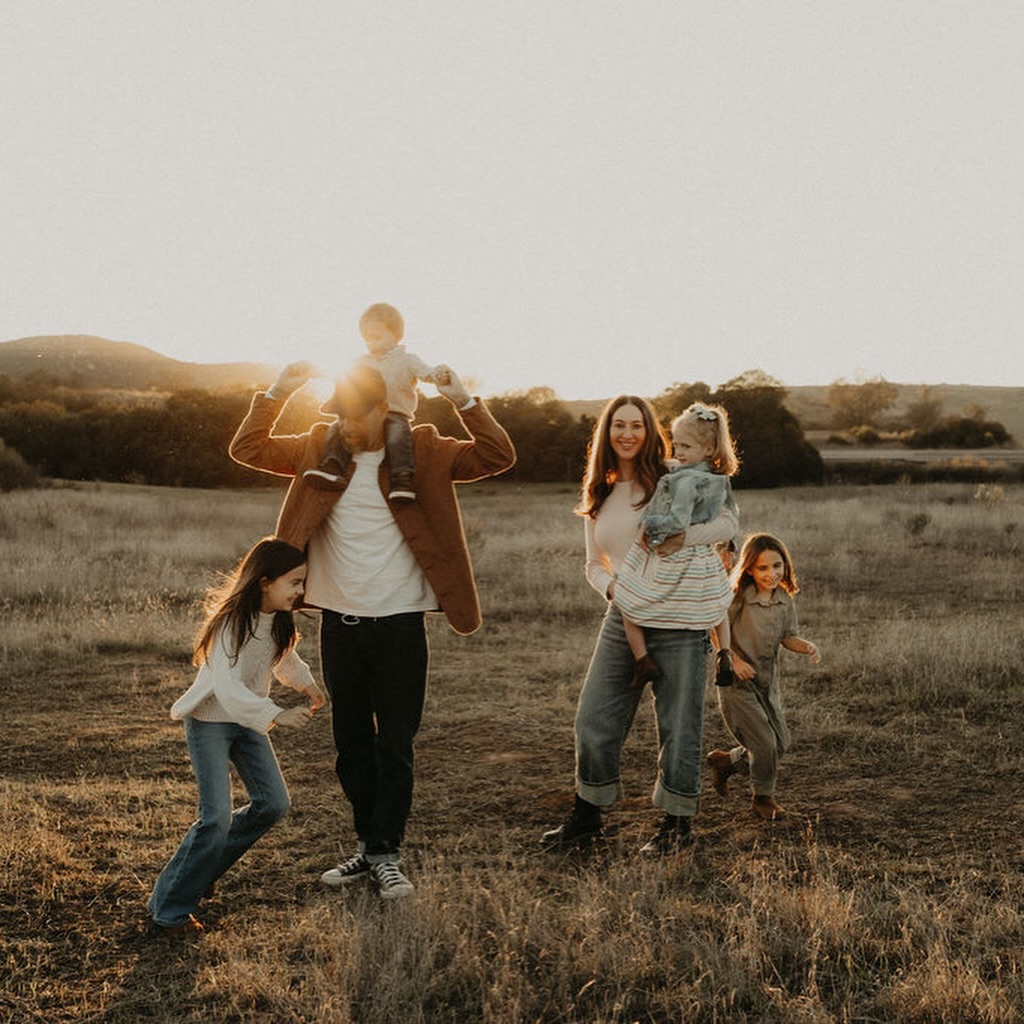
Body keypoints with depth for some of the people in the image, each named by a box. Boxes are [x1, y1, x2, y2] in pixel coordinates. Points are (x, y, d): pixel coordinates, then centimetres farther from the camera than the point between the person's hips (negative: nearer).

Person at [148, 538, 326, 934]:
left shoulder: (278, 619, -3)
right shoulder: (233, 622, -27)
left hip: (247, 719, 8)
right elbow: (228, 688, -37)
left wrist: (307, 683, 7)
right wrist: (276, 715, -44)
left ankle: (202, 867, 23)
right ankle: (169, 907, 0)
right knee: (216, 816, -15)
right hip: (210, 720, -8)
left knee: (274, 803, 4)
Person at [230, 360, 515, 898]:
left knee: (394, 745, 1)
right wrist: (275, 394, -3)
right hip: (339, 621, 3)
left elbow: (498, 456, -5)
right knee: (351, 743, 13)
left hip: (399, 622, -3)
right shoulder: (318, 448, 6)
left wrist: (465, 402, -16)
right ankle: (368, 845, 25)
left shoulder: (422, 451, -1)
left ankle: (387, 854, 11)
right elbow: (247, 449, 8)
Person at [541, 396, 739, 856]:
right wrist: (610, 587, -5)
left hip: (677, 618, -5)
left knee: (678, 726, 3)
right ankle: (586, 816, 25)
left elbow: (727, 522, -10)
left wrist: (685, 536, -28)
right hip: (622, 619, 5)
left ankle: (677, 822, 20)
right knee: (594, 719, 7)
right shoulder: (598, 498, 12)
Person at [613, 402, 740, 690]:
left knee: (628, 605, 8)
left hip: (669, 564, -8)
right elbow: (732, 515, 15)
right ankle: (725, 656, 25)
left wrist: (648, 523, -14)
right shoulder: (720, 480, 3)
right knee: (718, 602, 33)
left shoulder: (685, 480, -23)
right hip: (704, 563, 8)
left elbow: (677, 521, -29)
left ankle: (643, 661, 6)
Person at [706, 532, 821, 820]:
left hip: (768, 682, 7)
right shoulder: (737, 599, -19)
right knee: (764, 743, -6)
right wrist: (733, 660, -22)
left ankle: (726, 761, 33)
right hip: (737, 682, -6)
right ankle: (763, 797, 20)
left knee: (781, 743, 12)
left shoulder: (785, 599, -2)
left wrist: (808, 646, -13)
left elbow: (788, 636, 6)